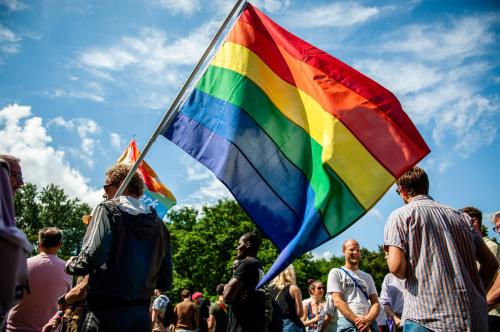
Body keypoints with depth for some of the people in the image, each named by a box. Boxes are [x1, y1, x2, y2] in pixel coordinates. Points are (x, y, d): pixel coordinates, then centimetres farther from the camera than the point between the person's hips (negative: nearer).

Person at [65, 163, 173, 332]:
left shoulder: (108, 209, -4)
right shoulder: (158, 224, 9)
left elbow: (91, 257, -18)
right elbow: (165, 282, 9)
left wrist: (70, 264, 4)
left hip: (106, 313, -5)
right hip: (142, 316, 5)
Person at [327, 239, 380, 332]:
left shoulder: (367, 276, 20)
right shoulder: (336, 273, 6)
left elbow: (376, 303, 11)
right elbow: (338, 302, -5)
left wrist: (368, 319, -11)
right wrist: (357, 321, -15)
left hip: (370, 324, 4)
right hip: (347, 323, -4)